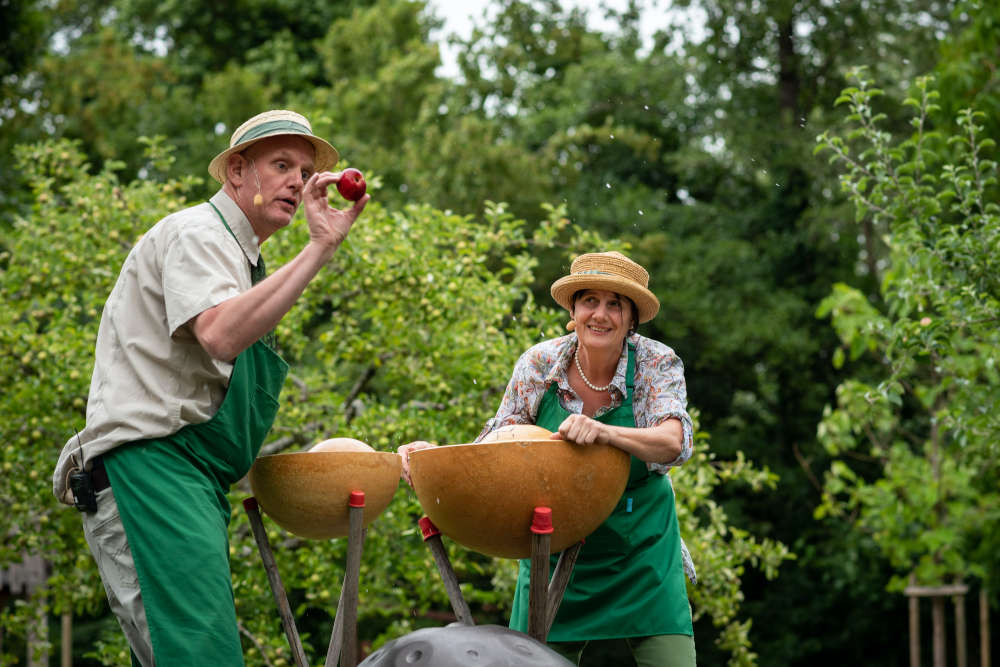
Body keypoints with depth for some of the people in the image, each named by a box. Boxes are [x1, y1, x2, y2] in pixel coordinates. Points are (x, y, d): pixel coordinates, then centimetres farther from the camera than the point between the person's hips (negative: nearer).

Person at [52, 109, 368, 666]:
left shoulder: (239, 256, 25)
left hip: (192, 483, 11)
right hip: (150, 468, -11)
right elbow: (219, 334, -26)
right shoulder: (199, 233, -6)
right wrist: (320, 248, -25)